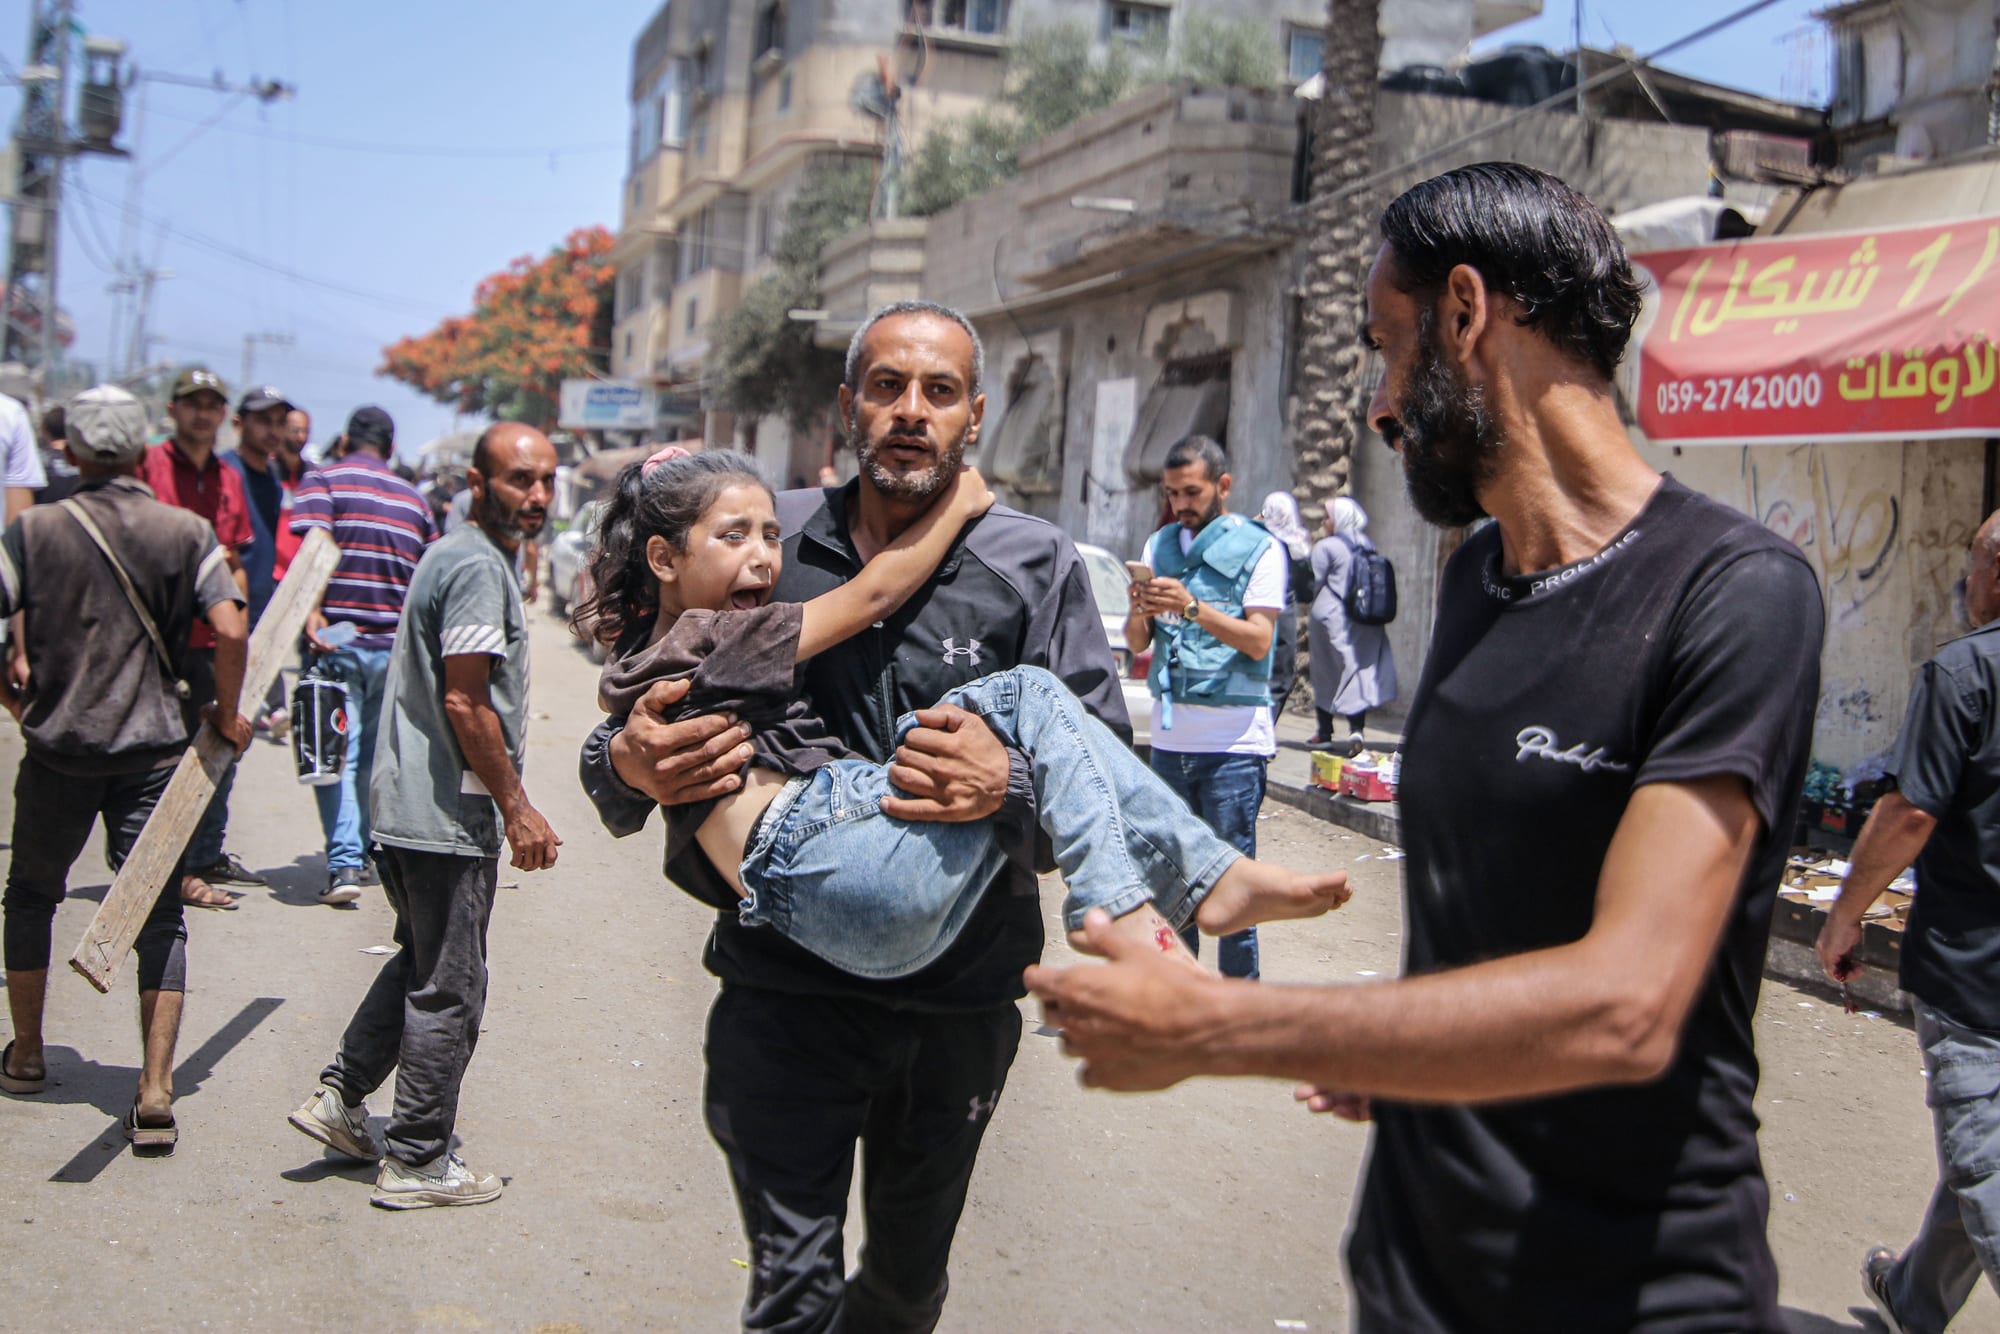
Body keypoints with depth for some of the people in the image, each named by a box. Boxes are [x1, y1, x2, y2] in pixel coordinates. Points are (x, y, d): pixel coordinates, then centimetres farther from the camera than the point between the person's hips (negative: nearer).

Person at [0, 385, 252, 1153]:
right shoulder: (185, 533, -3)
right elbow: (231, 632, -13)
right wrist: (227, 715, 2)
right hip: (154, 746, -1)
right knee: (158, 916, 3)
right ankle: (155, 1094, -5)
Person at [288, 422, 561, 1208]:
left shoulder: (456, 556, 16)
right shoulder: (479, 567, -17)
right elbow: (466, 705, -21)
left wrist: (505, 800, 25)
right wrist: (516, 808, -16)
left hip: (407, 808, 10)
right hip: (450, 816, -10)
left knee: (420, 962, 23)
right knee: (449, 988, 1)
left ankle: (340, 1098, 28)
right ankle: (417, 1161, 12)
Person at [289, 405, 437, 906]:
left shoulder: (323, 481, 1)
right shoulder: (414, 499, 15)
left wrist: (313, 615, -21)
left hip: (338, 639, -4)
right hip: (394, 645, 4)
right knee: (373, 755, 16)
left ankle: (345, 862, -15)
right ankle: (367, 854, 23)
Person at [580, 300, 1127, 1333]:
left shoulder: (1037, 567, -2)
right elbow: (637, 733, 7)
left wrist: (1014, 788, -28)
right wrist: (626, 764, -17)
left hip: (960, 993, 1)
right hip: (784, 983, -1)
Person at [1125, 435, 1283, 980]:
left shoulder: (1260, 549, -2)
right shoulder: (1159, 546, 12)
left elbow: (1258, 641, -11)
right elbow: (1136, 644, 10)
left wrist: (1192, 607, -23)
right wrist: (1140, 611, -12)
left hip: (1233, 740, -5)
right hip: (1169, 735, 5)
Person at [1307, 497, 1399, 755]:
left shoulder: (1325, 547, -9)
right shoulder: (1368, 545, 7)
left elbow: (1314, 584, -7)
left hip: (1332, 620, -4)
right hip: (1366, 623, 4)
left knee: (1325, 675, 9)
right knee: (1361, 672, 3)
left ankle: (1325, 732, 18)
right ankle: (1356, 729, -14)